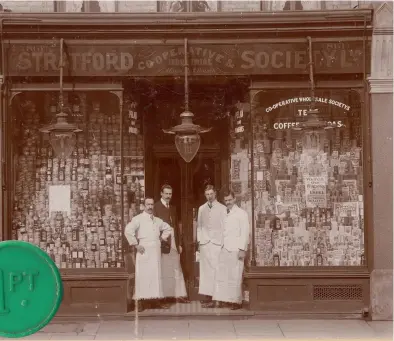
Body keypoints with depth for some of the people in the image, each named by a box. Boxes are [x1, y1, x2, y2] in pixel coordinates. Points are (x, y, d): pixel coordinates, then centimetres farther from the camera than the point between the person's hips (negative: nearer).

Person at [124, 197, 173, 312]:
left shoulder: (157, 220, 16)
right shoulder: (138, 219, -3)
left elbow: (168, 228, 32)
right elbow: (128, 230, -16)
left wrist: (163, 238, 16)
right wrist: (136, 244, -14)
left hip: (156, 252, 6)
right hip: (144, 252, -6)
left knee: (156, 275, 6)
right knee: (143, 276, -7)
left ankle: (156, 301, 12)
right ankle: (141, 303, -5)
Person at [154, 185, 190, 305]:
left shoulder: (173, 208, 18)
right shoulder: (156, 207, -4)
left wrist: (180, 243, 14)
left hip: (174, 242, 6)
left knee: (177, 269, 6)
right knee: (163, 269, -2)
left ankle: (179, 295, 9)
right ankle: (164, 296, 3)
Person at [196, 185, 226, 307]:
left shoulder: (222, 208, 3)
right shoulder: (201, 208, 14)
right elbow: (199, 226, 17)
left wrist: (224, 242, -4)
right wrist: (199, 239, 8)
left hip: (218, 242, -3)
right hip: (204, 242, 3)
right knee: (205, 269, 0)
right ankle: (208, 296, 2)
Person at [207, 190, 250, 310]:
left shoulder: (241, 214, -3)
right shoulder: (225, 214, 16)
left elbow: (244, 233, -8)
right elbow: (224, 232, 15)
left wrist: (242, 249, -14)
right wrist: (222, 246, 7)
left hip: (236, 249, -6)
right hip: (225, 249, 6)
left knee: (235, 276, -3)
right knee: (220, 274, 4)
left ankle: (237, 301, 6)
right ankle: (218, 300, 8)